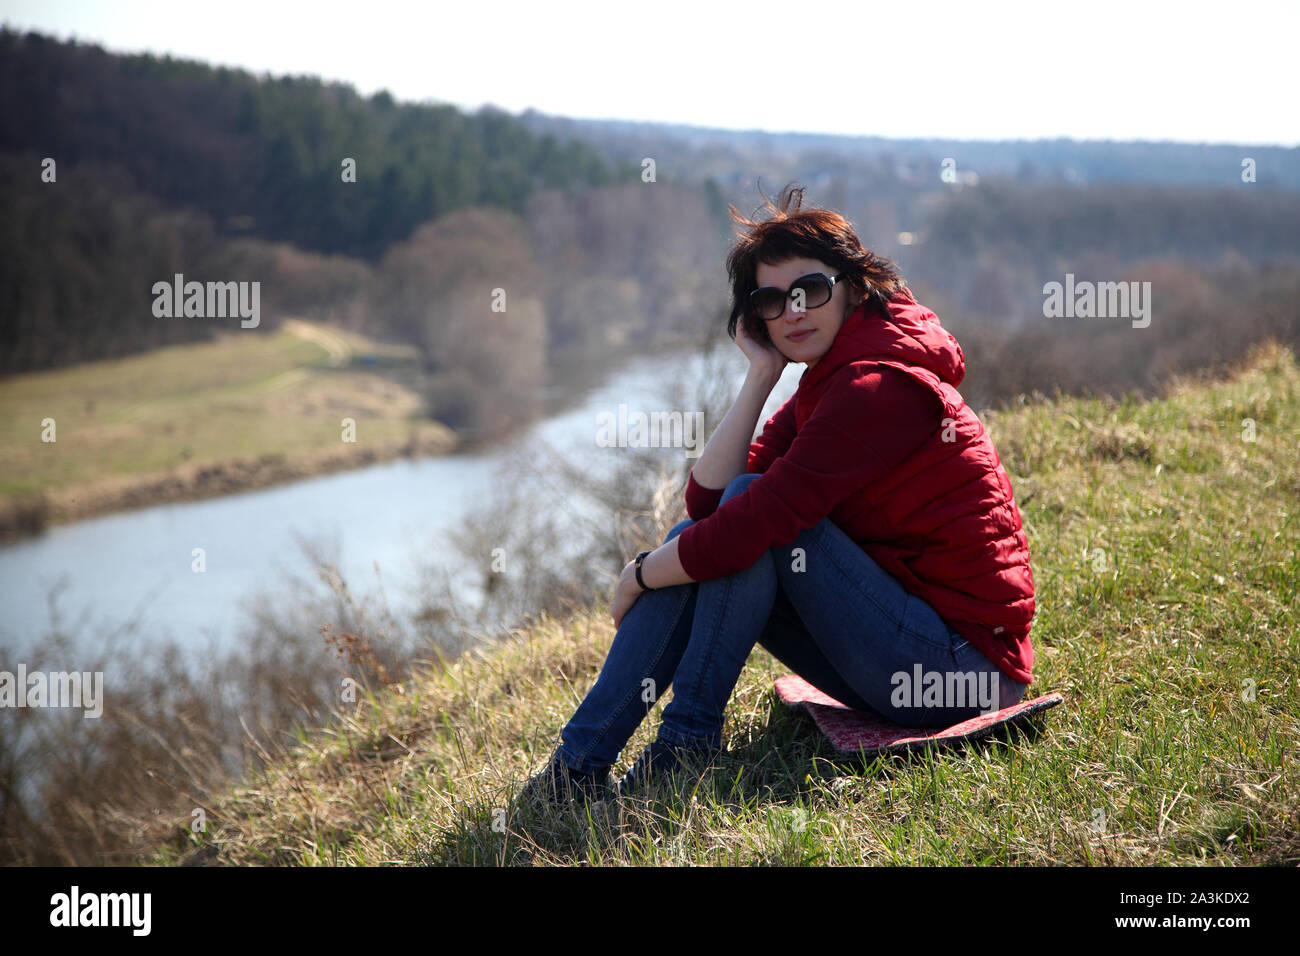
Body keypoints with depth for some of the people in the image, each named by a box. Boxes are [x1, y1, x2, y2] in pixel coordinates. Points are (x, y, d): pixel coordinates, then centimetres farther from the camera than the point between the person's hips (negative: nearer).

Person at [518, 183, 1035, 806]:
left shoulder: (878, 387, -18)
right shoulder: (824, 386, 12)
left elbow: (751, 519, -24)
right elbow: (706, 497, 3)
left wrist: (640, 576, -8)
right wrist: (762, 373, -2)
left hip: (966, 671, -10)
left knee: (754, 506, -18)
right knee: (694, 539, 1)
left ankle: (687, 742, -10)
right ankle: (578, 765, -4)